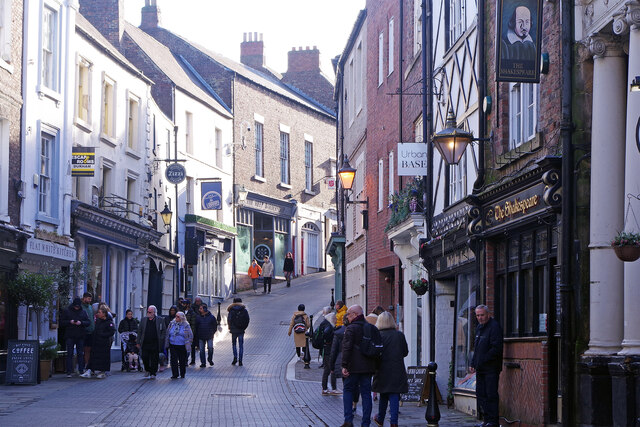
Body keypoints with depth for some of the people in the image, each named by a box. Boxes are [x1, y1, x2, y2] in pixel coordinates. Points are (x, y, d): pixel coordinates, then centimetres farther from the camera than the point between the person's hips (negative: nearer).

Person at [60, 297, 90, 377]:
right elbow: (61, 322, 1)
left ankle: (81, 370, 13)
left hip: (80, 337, 2)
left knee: (80, 353, 6)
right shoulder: (66, 311, 3)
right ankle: (69, 371, -2)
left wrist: (81, 323, -13)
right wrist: (69, 322, -15)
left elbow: (88, 322, 6)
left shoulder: (83, 312, 8)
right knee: (70, 354, -3)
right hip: (70, 336, -2)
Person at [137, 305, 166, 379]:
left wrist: (161, 339, -3)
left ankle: (153, 374, 7)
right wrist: (138, 342, 7)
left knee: (154, 359, 0)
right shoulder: (144, 320, 9)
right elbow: (139, 331, 12)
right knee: (145, 358, -1)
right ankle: (147, 370, 22)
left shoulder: (160, 320, 2)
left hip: (155, 344, -2)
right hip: (145, 343, 2)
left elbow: (164, 331, 6)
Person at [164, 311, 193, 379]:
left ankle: (182, 374, 22)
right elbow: (167, 334, 13)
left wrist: (188, 343, -3)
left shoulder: (186, 326, -2)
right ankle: (175, 374, -3)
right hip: (173, 345, 2)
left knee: (182, 360, 7)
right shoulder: (172, 324, 6)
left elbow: (190, 335, 4)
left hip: (182, 346, -2)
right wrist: (166, 343, 9)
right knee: (173, 360, -7)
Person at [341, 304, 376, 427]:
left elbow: (347, 348, -16)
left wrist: (344, 365, -15)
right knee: (366, 393, 7)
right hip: (368, 366, 5)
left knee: (348, 390, 7)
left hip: (354, 367, -5)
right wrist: (375, 365, 20)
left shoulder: (351, 328, -8)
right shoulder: (371, 328, 12)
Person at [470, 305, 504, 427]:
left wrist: (482, 360, -17)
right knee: (481, 394, 10)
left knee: (491, 394, -6)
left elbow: (496, 348, -18)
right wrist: (473, 363, 13)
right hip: (480, 368, 9)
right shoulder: (479, 327, 17)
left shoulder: (494, 326, -11)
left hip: (491, 368, -9)